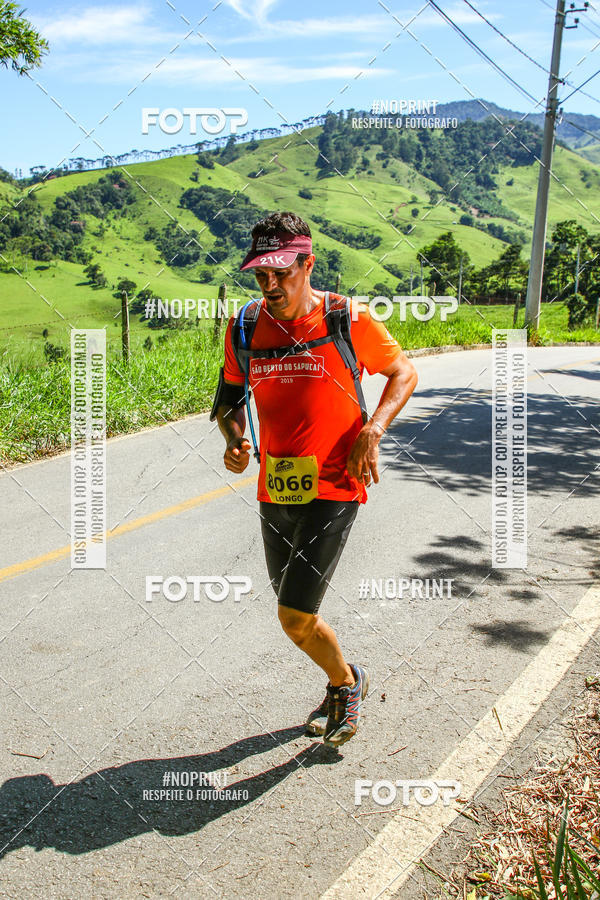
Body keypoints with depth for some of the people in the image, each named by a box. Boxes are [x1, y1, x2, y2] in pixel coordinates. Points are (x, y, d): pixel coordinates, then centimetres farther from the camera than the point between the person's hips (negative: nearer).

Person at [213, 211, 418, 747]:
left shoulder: (348, 321, -11)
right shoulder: (245, 328, 0)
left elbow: (403, 372, 3)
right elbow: (231, 393, 16)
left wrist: (372, 431, -12)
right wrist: (234, 439, -5)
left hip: (333, 488, -5)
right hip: (275, 490, 5)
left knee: (294, 618, -9)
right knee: (298, 615, 16)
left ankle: (346, 683, 23)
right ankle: (343, 685, 46)